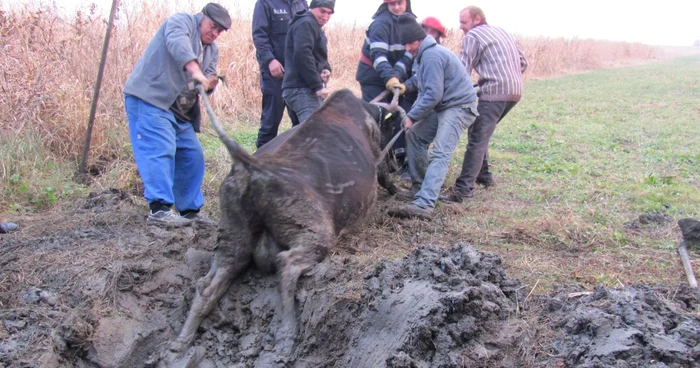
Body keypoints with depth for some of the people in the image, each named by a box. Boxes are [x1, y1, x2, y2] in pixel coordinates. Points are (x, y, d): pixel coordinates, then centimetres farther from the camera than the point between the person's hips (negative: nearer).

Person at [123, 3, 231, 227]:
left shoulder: (212, 50, 19)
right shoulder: (181, 22, -5)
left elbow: (203, 83, 13)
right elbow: (178, 45, -28)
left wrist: (209, 84, -11)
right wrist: (196, 71, -43)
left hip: (179, 110, 9)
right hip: (149, 99, -9)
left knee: (192, 156, 8)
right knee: (160, 151, -19)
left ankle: (190, 210, 16)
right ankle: (159, 209, -22)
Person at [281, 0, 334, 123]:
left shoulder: (315, 26, 23)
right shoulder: (305, 24, -9)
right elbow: (302, 55, -22)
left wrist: (326, 69, 2)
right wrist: (317, 86, -23)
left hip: (309, 88, 11)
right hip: (302, 89, -11)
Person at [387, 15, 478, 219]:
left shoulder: (432, 56, -20)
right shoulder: (424, 54, 13)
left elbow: (433, 94, -24)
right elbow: (421, 78, 31)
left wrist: (411, 116, -16)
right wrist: (407, 85, 12)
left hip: (459, 107, -11)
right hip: (443, 106, 11)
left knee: (439, 155, -23)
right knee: (414, 136, 16)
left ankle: (423, 205, -37)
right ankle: (420, 187, 24)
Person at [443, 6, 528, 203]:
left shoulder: (473, 36, 0)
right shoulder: (502, 32, 23)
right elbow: (523, 63, 24)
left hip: (495, 92, -8)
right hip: (515, 91, 8)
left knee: (477, 139, -12)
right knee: (480, 133, 22)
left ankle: (464, 188, -18)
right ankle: (484, 175, 26)